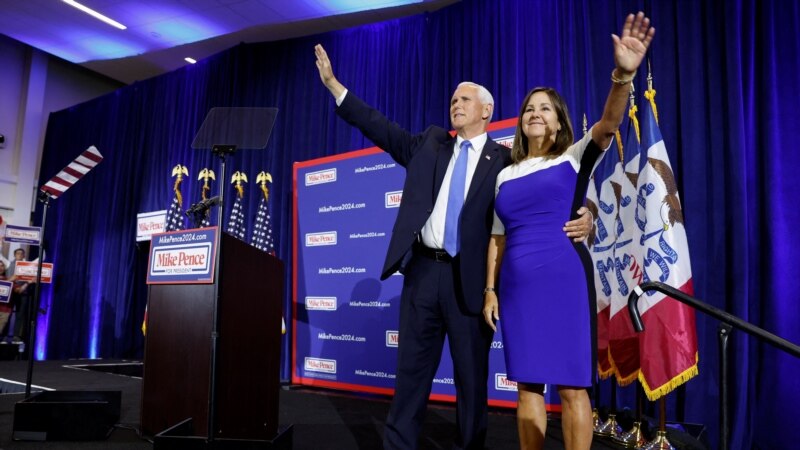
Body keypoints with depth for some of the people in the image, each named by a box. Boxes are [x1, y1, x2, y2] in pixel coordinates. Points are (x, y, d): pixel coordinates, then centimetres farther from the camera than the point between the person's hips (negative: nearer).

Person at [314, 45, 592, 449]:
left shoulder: (504, 160, 3)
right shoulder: (430, 143, 13)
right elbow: (381, 129, 8)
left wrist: (579, 220, -25)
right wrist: (333, 84, 4)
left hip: (470, 278, -2)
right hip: (423, 271, 3)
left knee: (472, 375, 9)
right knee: (412, 368, 11)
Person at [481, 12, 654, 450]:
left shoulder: (574, 158, 5)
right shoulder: (505, 175, 14)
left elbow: (608, 124, -15)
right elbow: (498, 238, 14)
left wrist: (623, 76, -32)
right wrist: (490, 289, 8)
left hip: (564, 280, -3)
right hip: (517, 286, 4)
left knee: (571, 386, 1)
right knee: (527, 385, 10)